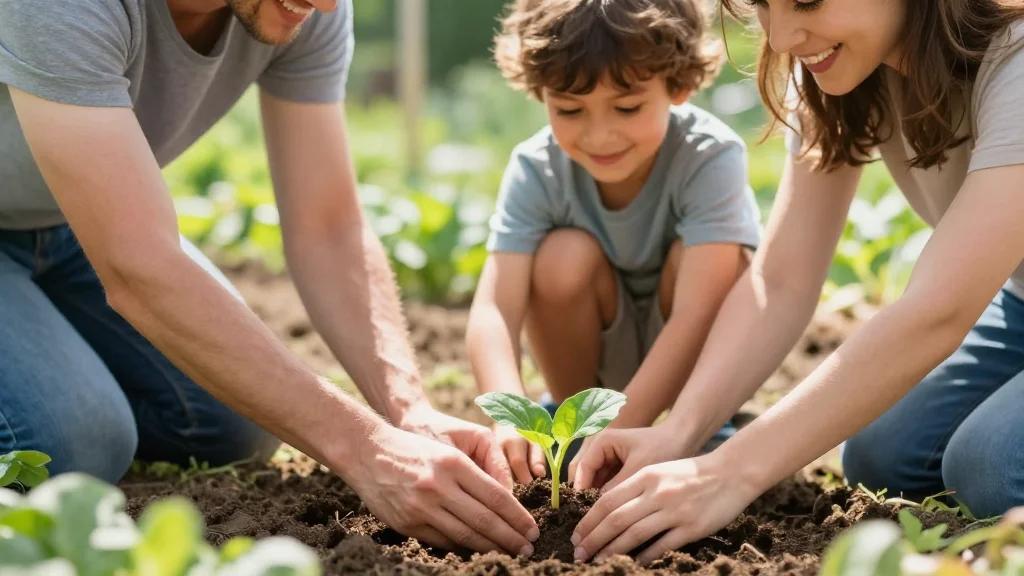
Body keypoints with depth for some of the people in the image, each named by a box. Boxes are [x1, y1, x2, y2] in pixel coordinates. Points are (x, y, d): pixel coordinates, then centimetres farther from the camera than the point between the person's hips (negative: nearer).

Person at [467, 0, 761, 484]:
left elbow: (696, 316, -37)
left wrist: (617, 435, -47)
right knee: (566, 256, -27)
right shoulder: (536, 170, -22)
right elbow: (493, 309, -32)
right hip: (602, 351, 2)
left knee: (697, 257, -31)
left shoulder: (711, 158, -29)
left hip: (704, 354, -2)